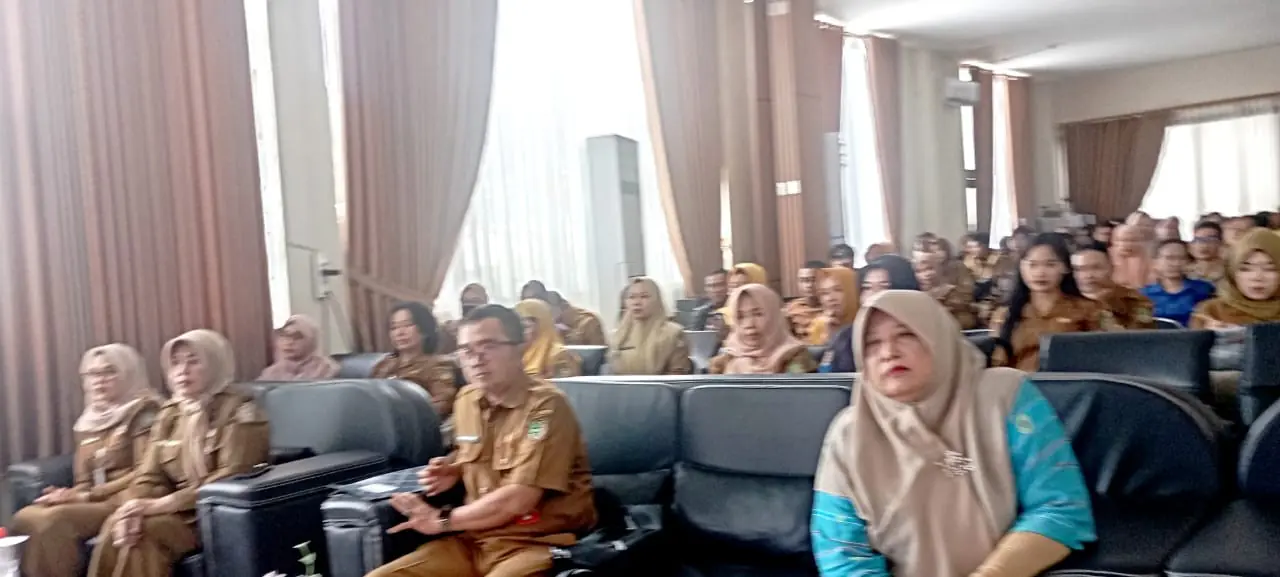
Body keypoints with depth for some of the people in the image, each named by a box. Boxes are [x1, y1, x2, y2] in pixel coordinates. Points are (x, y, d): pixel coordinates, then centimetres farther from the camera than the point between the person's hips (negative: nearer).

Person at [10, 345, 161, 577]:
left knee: (53, 519, -28)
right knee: (25, 517, -19)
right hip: (92, 502, 7)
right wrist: (71, 495, -6)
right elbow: (83, 480, 17)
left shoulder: (142, 411, 0)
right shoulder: (88, 422, 21)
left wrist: (89, 495, -12)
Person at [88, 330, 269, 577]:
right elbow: (148, 477, 6)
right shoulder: (168, 415, 12)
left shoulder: (239, 412, -8)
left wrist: (159, 505, -22)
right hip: (178, 511, 6)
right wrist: (133, 509, -17)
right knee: (115, 528, -21)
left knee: (144, 534, -27)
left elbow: (230, 481, -17)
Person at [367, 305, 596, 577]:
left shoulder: (546, 406, -14)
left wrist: (441, 520, -9)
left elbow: (517, 500, -19)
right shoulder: (467, 399, 9)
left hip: (536, 543, -7)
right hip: (474, 539, 7)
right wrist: (454, 469, 10)